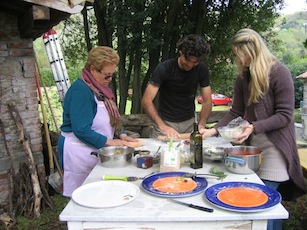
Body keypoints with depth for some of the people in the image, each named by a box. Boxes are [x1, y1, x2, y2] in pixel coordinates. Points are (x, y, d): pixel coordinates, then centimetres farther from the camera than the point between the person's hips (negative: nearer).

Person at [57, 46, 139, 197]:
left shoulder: (100, 88, 9)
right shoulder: (80, 90, -20)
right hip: (79, 152, -9)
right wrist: (109, 141, -18)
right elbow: (81, 130, -24)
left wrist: (121, 135, 1)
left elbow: (111, 118, 18)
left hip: (96, 150, 9)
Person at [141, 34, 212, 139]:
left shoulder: (202, 69, -6)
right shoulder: (164, 68, -16)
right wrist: (162, 126, -31)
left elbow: (207, 101, -2)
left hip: (189, 122, 3)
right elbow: (146, 101, -20)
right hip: (166, 121, -3)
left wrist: (201, 125, -18)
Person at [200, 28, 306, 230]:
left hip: (275, 147, -6)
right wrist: (214, 130, -5)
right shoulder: (244, 77, 5)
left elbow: (285, 115, -15)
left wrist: (254, 127, -26)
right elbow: (236, 112, 7)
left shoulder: (279, 73, -14)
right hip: (253, 145, 6)